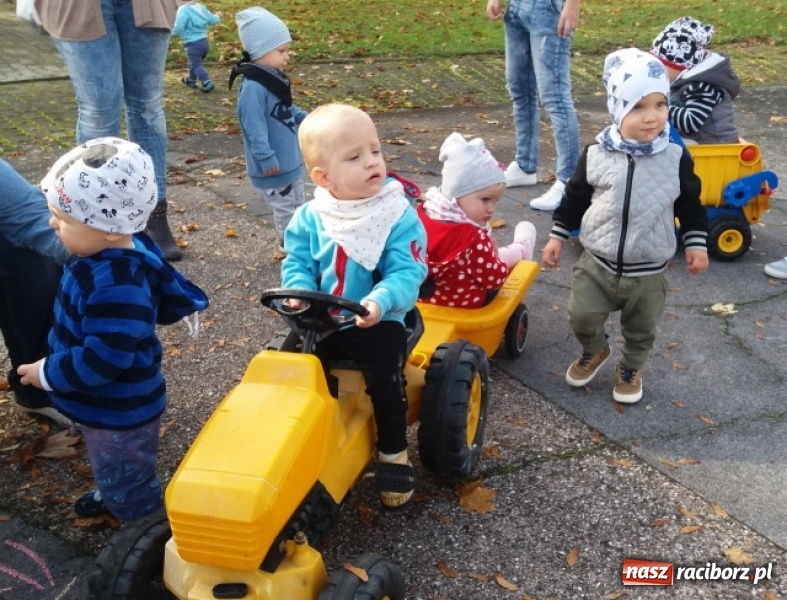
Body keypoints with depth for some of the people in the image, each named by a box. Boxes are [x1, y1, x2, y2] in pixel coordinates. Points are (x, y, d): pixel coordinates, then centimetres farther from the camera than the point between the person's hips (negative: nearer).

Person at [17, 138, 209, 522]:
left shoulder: (115, 286, -39)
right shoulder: (113, 255, -8)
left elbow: (103, 359, -37)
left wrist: (47, 374, -21)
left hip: (119, 411, -10)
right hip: (109, 404, 10)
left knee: (129, 489, 14)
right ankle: (111, 495, 63)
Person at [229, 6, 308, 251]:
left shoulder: (274, 78, 8)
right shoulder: (253, 87, -24)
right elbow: (254, 127, -27)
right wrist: (266, 158, -27)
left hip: (290, 159, 10)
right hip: (275, 164, -10)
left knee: (299, 203, 21)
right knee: (285, 208, 3)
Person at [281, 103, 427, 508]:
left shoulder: (399, 215, -10)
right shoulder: (309, 218, -1)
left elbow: (407, 271, -17)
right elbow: (296, 264, 0)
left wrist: (381, 301, -35)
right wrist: (299, 293, -22)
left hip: (379, 322, -3)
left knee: (385, 377, -22)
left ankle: (393, 452, 4)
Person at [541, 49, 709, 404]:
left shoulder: (677, 159, -11)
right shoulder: (596, 155, -12)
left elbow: (691, 205, 3)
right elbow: (575, 197, 1)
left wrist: (696, 244, 3)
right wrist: (557, 237, 3)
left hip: (649, 272, 1)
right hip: (598, 263, 0)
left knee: (641, 330, 16)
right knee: (582, 317, 4)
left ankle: (631, 369, 46)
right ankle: (594, 352, 38)